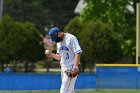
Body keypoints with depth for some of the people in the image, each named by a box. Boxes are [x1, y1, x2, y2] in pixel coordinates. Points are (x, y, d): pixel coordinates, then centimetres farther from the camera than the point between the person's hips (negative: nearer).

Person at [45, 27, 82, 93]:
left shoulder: (71, 38, -11)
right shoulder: (58, 42, 15)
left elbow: (78, 53, -17)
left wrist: (75, 67, -25)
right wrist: (51, 54, 1)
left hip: (71, 69, -8)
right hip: (63, 69, 8)